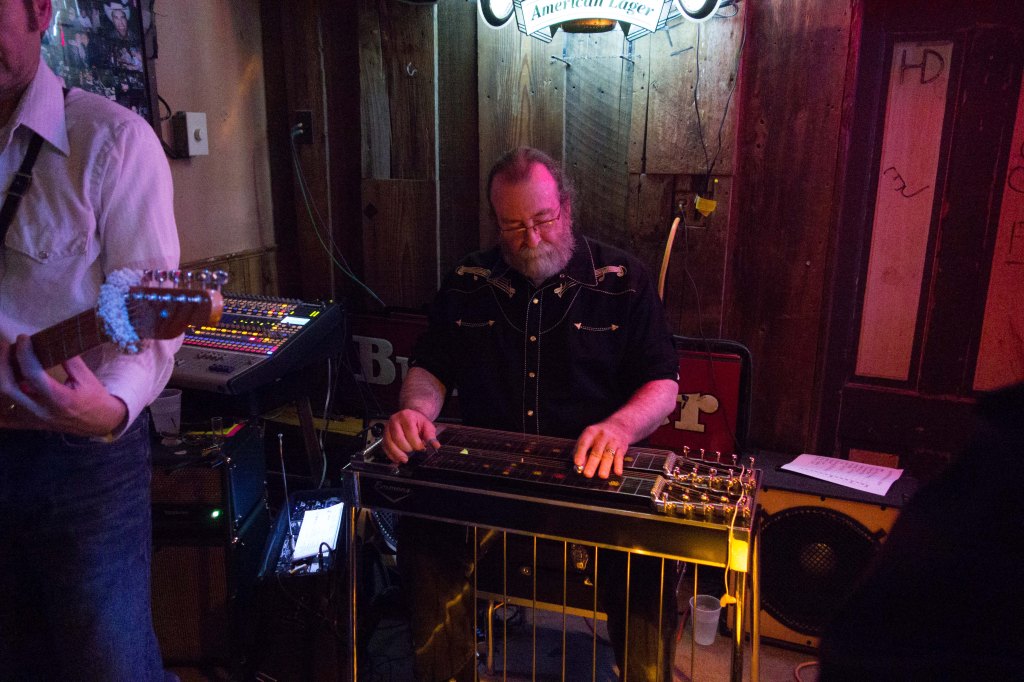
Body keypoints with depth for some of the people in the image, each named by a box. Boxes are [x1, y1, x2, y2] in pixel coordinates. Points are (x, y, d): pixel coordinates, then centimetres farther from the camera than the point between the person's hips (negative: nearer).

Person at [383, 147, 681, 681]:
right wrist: (416, 410, -9)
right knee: (423, 537, -24)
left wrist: (620, 426, -23)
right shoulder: (469, 283, 10)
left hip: (595, 475, -1)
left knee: (645, 555, -28)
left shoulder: (622, 280, 2)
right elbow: (430, 367, 15)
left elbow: (663, 384, 0)